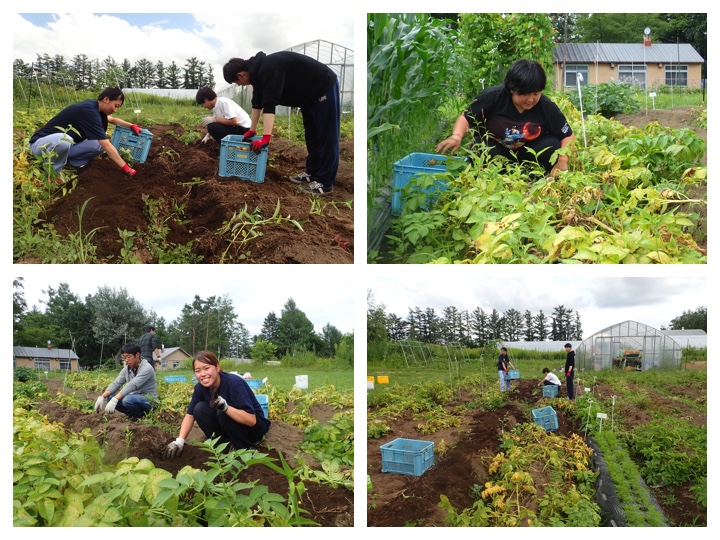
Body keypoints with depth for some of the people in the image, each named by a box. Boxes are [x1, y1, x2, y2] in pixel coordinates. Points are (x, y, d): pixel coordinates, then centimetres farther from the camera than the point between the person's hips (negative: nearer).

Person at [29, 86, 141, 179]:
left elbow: (112, 120, 26)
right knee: (63, 140, -43)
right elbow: (107, 146, -30)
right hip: (41, 143, -8)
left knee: (99, 145, -6)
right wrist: (126, 168, -28)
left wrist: (131, 126, 11)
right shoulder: (89, 111, -27)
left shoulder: (93, 106, 1)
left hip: (63, 144, 8)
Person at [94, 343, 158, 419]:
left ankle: (142, 416, -7)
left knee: (128, 400, -35)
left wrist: (115, 400, -40)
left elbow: (132, 385, -31)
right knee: (110, 397, -11)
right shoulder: (127, 369, 4)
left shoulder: (146, 368, -20)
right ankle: (133, 415, 0)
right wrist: (102, 397, -21)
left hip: (148, 401, -8)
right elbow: (116, 383, -4)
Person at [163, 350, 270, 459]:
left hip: (255, 428, -6)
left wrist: (226, 407, -47)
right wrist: (179, 441, -17)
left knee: (222, 412, -31)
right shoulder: (201, 387, -9)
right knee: (199, 409, -13)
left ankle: (245, 450, -13)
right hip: (230, 427, 6)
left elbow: (251, 420, -34)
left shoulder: (234, 383, -28)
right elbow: (190, 414, -3)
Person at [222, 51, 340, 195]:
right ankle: (312, 173, 25)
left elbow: (269, 104, -34)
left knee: (327, 137, -7)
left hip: (325, 87, -10)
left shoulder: (268, 69, -29)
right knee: (312, 136, 15)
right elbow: (257, 103, 12)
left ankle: (325, 183, -5)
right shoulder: (257, 71, 3)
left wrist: (265, 138, -36)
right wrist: (251, 131, 15)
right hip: (310, 93, 10)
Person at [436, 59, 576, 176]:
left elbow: (568, 136, -10)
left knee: (552, 145, -25)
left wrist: (562, 162, -28)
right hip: (494, 149, -2)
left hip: (527, 154, 2)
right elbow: (466, 118, -13)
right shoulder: (492, 97, -22)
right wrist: (456, 136, -35)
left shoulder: (547, 107, -18)